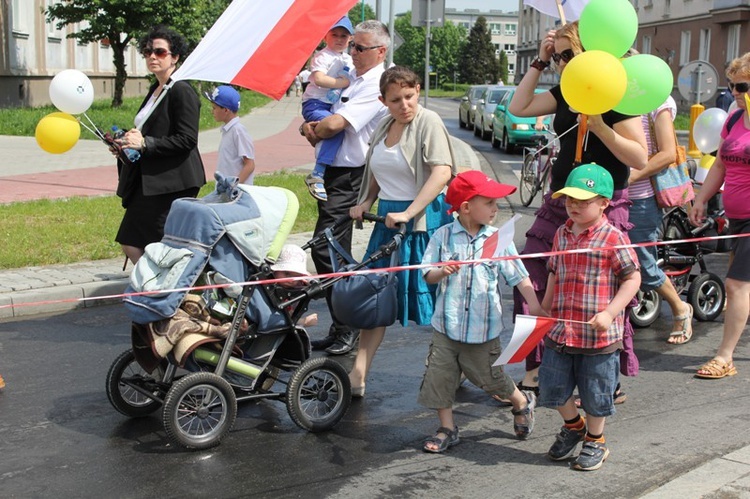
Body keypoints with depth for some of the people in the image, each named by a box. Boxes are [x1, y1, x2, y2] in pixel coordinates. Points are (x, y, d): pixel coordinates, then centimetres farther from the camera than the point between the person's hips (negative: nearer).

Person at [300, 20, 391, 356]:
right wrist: (311, 126, -3)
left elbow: (335, 123, -22)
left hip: (349, 176, -10)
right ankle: (341, 327, 22)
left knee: (325, 250, -13)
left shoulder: (375, 86, -14)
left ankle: (347, 328, -3)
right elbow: (325, 119, 20)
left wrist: (314, 131, -2)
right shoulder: (353, 79, 16)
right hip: (334, 171, 10)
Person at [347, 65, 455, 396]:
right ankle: (358, 374, 8)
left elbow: (442, 172, -21)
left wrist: (408, 213, -26)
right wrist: (365, 202, 9)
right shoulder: (384, 128, 13)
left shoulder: (428, 122, -9)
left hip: (424, 220, -7)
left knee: (432, 297, 1)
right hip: (387, 219, 7)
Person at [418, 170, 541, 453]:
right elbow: (428, 276, -2)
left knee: (490, 377, 10)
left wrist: (534, 305, -11)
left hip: (483, 328, -1)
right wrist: (444, 271, -23)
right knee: (440, 376, 5)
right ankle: (447, 429, 22)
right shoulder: (443, 236, -3)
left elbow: (518, 276, -2)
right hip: (447, 324, 1)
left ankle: (522, 402, 39)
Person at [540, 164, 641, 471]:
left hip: (599, 336, -5)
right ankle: (573, 426, 39)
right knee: (552, 389, 11)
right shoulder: (562, 235, 6)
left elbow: (633, 278, -11)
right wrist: (545, 310, 15)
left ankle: (595, 441, 33)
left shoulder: (614, 238, -12)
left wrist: (609, 313, -20)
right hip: (560, 331, 5)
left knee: (595, 394, 10)